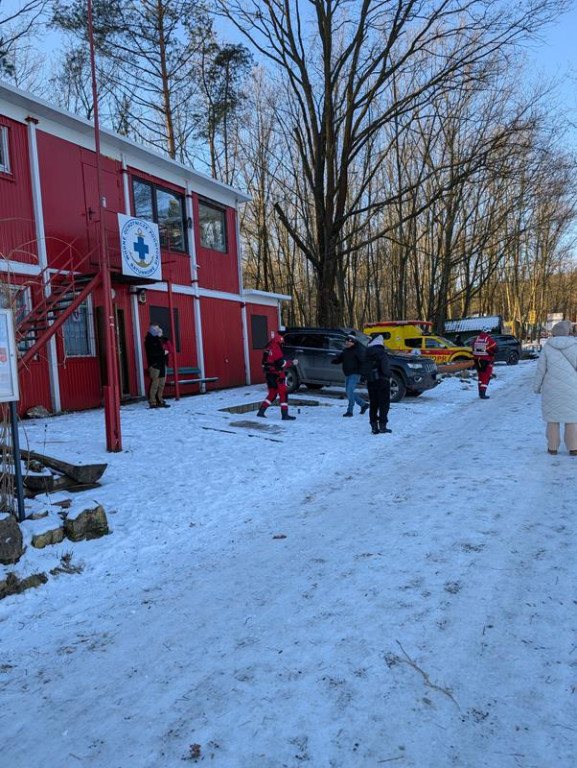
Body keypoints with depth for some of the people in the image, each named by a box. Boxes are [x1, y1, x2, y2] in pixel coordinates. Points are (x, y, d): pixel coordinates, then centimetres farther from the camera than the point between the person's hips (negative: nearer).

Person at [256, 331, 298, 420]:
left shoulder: (268, 347, 11)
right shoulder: (276, 348, -16)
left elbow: (264, 361, 16)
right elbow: (281, 362, -18)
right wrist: (292, 362, -7)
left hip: (269, 374, 9)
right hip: (277, 375, -9)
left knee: (272, 393, 16)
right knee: (283, 394, -2)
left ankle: (261, 412, 14)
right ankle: (285, 415, -1)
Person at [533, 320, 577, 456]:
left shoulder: (548, 346, -3)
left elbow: (541, 368, -3)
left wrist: (537, 386, 7)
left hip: (552, 388, 1)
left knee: (553, 417, 10)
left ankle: (552, 447, 14)